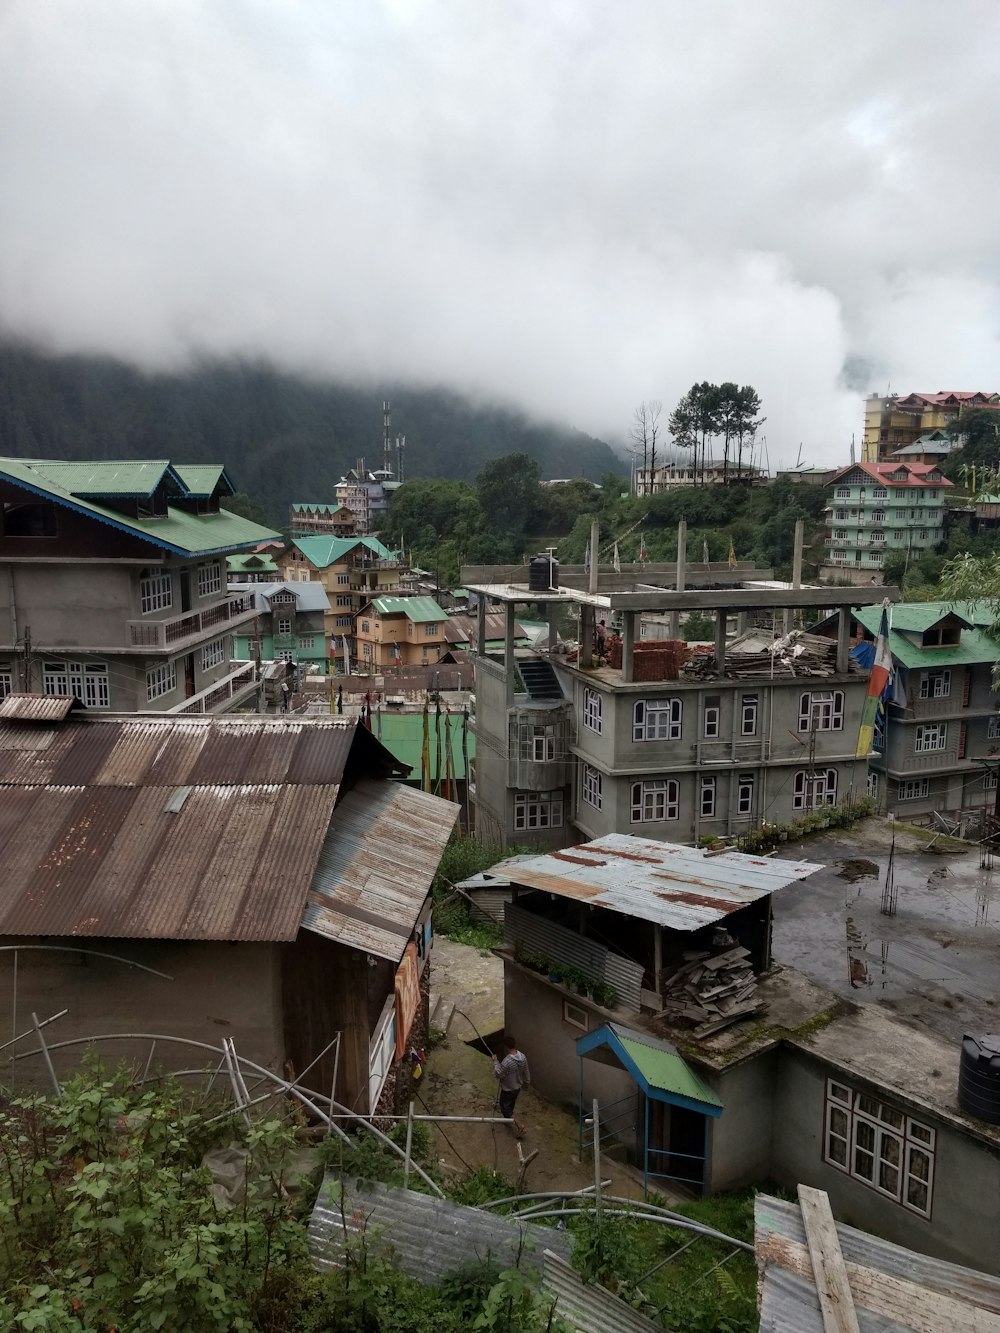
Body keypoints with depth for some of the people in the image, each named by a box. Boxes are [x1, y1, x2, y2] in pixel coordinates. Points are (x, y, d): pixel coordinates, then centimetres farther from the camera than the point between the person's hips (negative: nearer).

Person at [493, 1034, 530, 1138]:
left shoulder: (507, 1061, -38)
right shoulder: (523, 1057, -16)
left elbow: (498, 1074, -23)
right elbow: (526, 1073, -1)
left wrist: (495, 1062, -10)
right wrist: (526, 1083, 16)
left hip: (507, 1089, -7)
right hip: (517, 1087, 7)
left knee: (504, 1107, 14)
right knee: (511, 1105, 30)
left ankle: (517, 1127, 11)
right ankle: (509, 1119, 51)